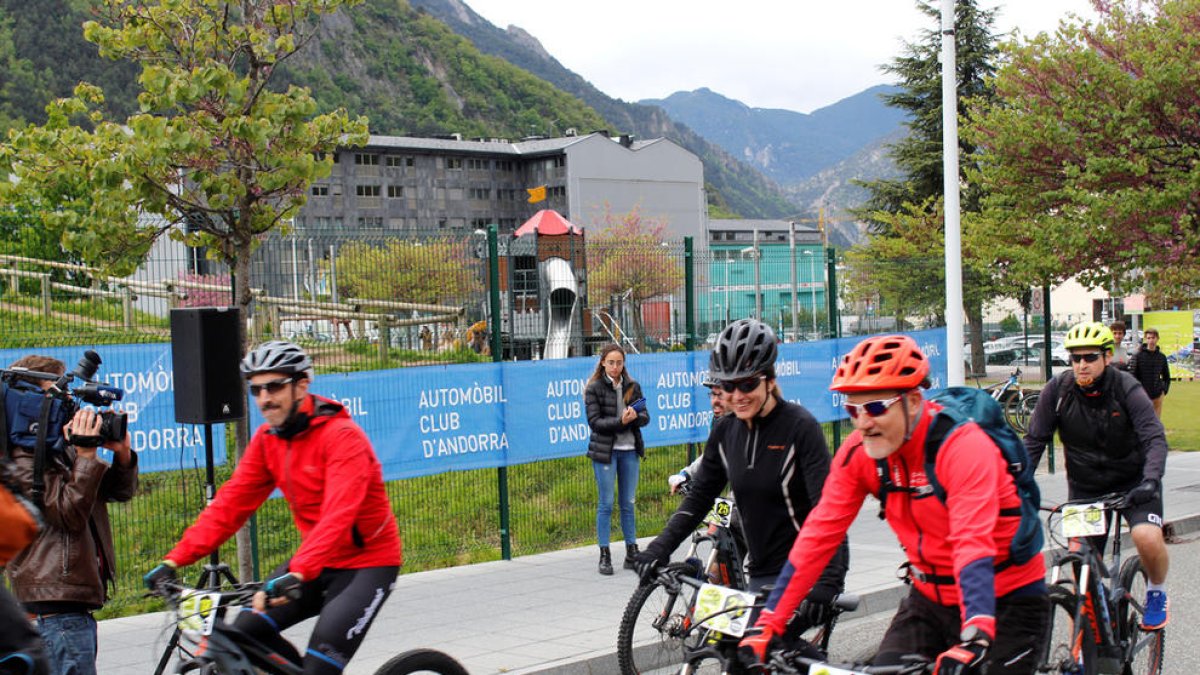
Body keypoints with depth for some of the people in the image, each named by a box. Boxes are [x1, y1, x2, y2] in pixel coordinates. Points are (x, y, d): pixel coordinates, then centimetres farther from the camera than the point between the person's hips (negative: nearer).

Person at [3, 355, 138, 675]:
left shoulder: (64, 449, 15)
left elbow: (120, 491, 14)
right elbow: (69, 513, -20)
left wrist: (122, 453, -5)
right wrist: (86, 454, -22)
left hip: (76, 603, 9)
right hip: (53, 604, -9)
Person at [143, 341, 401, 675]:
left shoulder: (342, 435, -22)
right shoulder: (267, 439, 1)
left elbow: (338, 515, -34)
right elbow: (230, 503, -3)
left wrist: (297, 573, -48)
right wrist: (175, 559, -14)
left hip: (367, 562, -7)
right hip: (316, 561, 7)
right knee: (244, 632, -6)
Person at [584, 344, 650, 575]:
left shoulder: (633, 386, 9)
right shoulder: (594, 388, -2)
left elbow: (645, 417, 5)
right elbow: (594, 422, -9)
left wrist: (635, 416, -18)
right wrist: (621, 421, -22)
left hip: (629, 450, 3)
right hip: (605, 451, -3)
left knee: (628, 503, 8)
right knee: (606, 503, -2)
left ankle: (632, 552, 15)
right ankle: (604, 556, 4)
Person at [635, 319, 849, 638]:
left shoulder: (800, 427, -15)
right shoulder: (726, 432, 3)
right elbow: (700, 497, 8)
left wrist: (828, 579, -32)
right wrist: (661, 546, -6)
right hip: (762, 572, 6)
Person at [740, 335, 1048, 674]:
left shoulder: (962, 444, -25)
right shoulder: (858, 452, -9)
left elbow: (973, 543, -36)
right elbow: (819, 534, -11)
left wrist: (974, 637, -49)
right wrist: (768, 624, -16)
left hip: (1003, 600, -5)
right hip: (931, 598, 5)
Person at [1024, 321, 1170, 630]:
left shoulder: (1126, 388, -17)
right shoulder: (1058, 389, -12)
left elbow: (1154, 438, -25)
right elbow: (1034, 441, -8)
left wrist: (1150, 481, -42)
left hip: (1131, 481, -2)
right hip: (1084, 486, 2)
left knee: (1147, 537, -27)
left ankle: (1156, 592, 5)